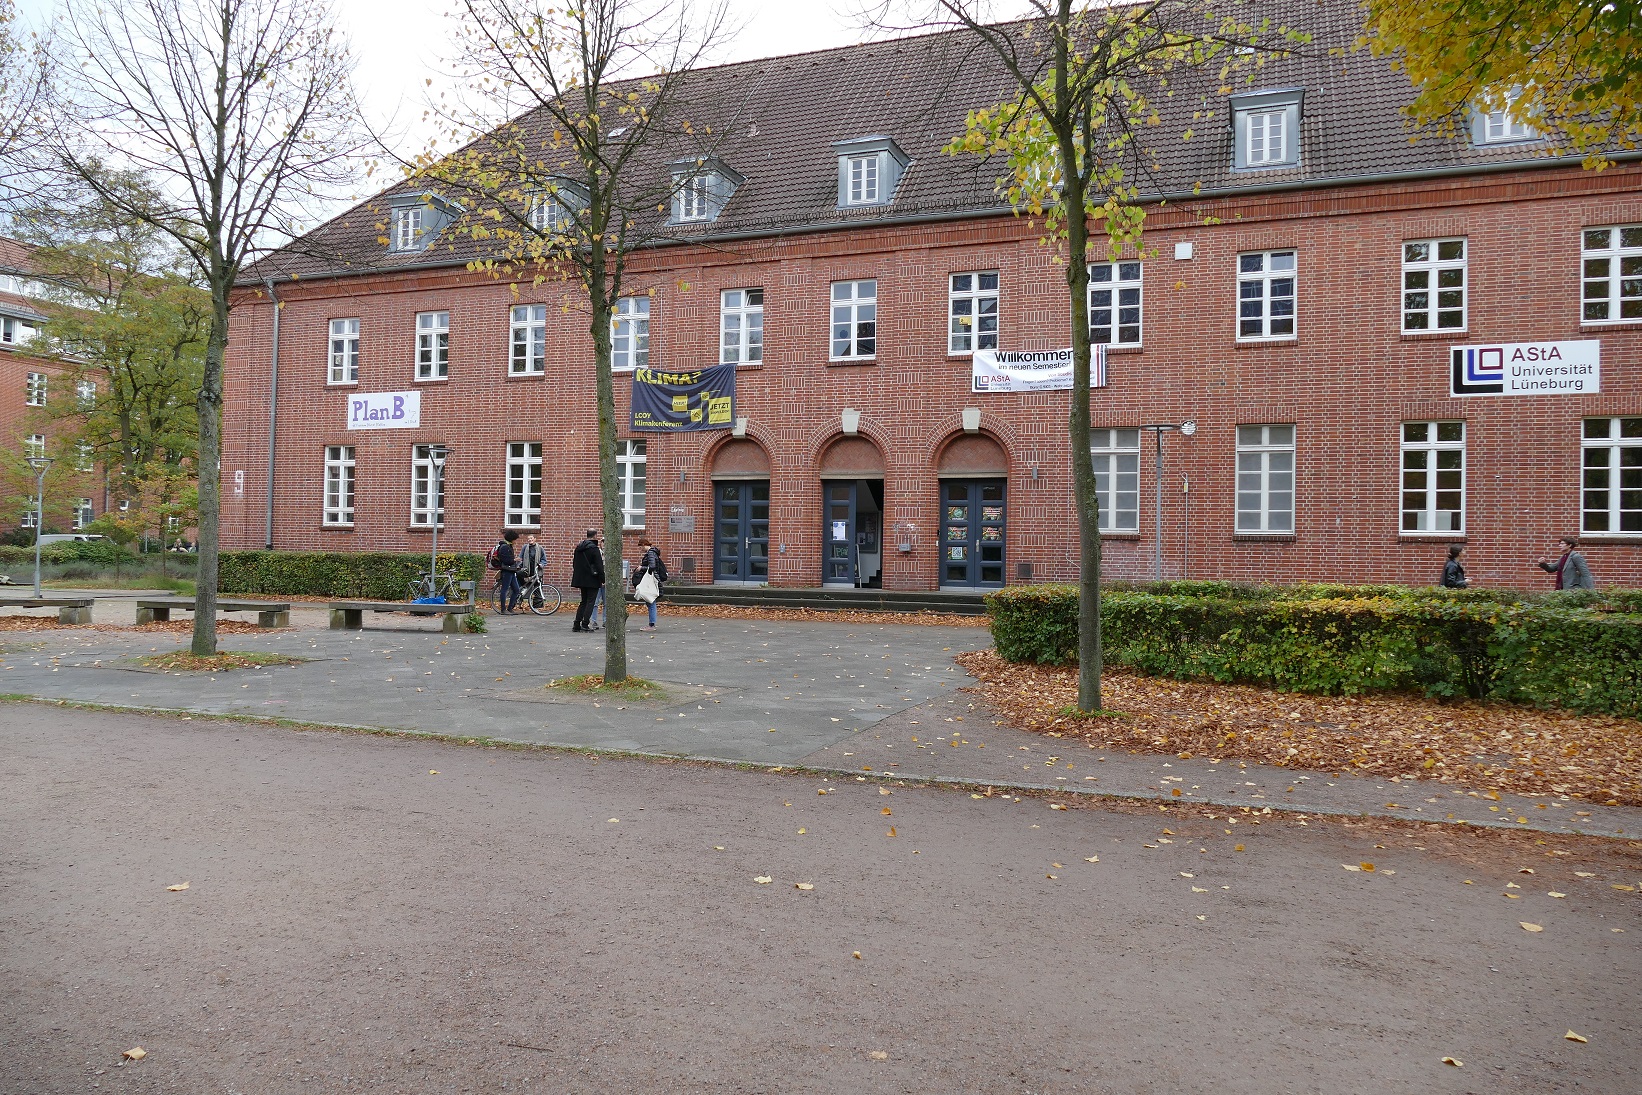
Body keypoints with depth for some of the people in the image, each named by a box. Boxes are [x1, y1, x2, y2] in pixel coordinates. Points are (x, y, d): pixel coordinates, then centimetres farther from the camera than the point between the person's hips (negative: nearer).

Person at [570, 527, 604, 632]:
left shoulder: (578, 547, 9)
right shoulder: (594, 549, -14)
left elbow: (574, 564, 16)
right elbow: (599, 567, -15)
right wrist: (604, 580, -11)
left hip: (581, 579, 7)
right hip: (592, 580, -7)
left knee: (584, 601, 14)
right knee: (590, 602, -1)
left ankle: (576, 624, 10)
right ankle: (585, 624, -5)